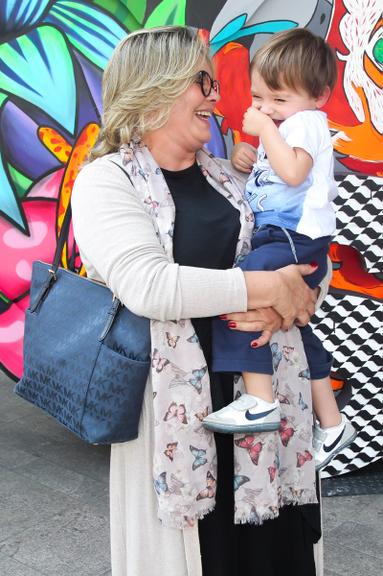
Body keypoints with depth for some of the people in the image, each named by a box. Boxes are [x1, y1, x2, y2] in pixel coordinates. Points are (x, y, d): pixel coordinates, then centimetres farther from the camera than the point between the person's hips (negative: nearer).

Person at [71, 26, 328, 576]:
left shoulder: (227, 175, 10)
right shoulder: (106, 181, -6)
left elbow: (311, 259, 8)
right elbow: (148, 285, -22)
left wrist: (286, 303, -13)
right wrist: (266, 287, -18)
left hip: (259, 388, 5)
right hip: (177, 403, -4)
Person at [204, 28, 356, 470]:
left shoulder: (305, 122, -7)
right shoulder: (282, 128, 22)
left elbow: (292, 171, -25)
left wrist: (265, 130, -16)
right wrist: (246, 160, 16)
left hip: (296, 239, -11)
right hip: (279, 238, 11)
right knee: (296, 331, 17)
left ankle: (260, 400, -31)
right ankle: (331, 423, 29)